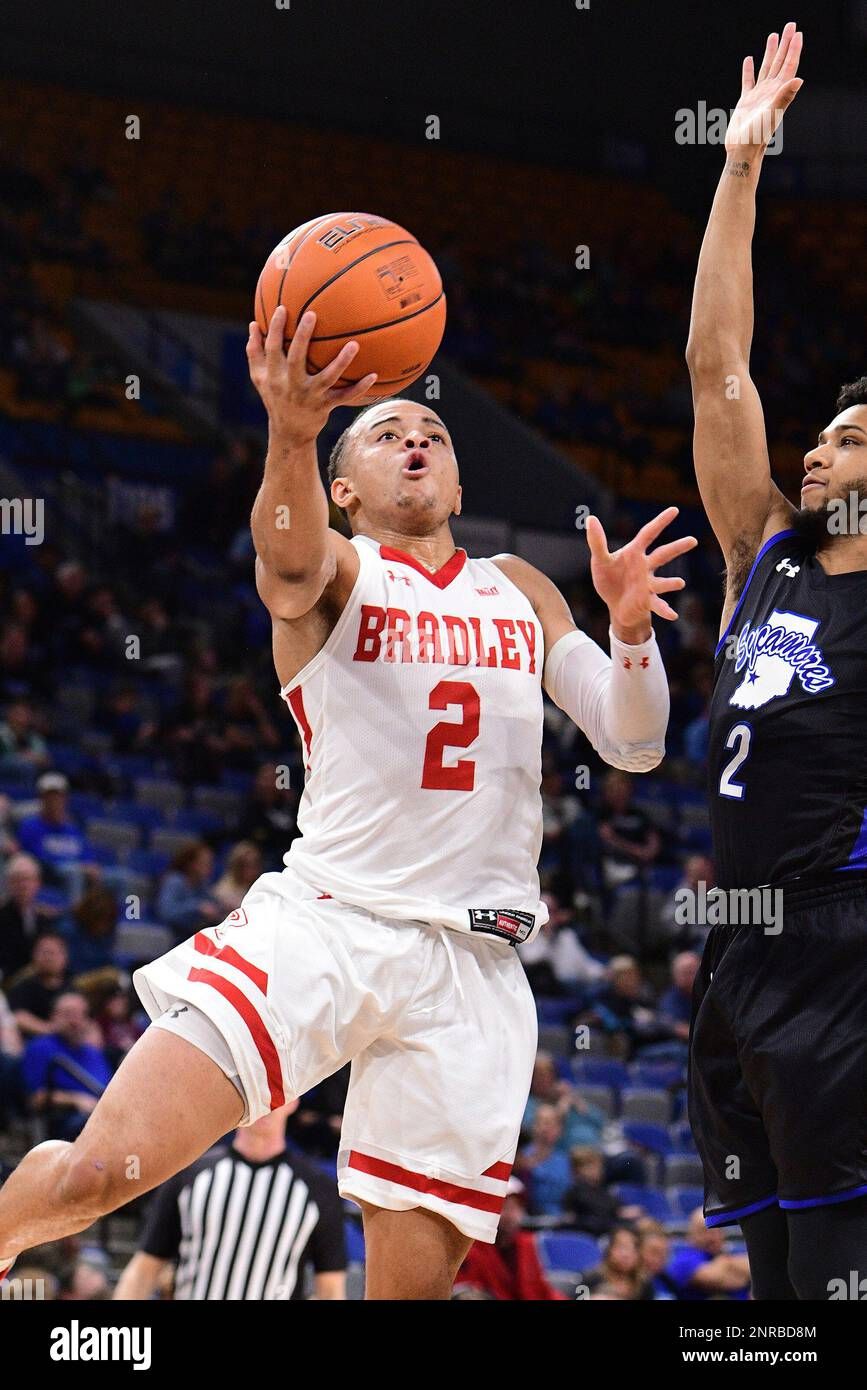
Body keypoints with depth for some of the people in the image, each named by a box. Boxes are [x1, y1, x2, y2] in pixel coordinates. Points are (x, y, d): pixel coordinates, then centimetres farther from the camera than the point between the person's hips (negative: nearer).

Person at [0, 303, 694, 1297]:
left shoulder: (522, 592, 20)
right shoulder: (337, 565, 5)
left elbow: (632, 746, 14)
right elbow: (289, 571, -21)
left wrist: (631, 627, -9)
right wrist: (292, 437, -43)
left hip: (472, 970, 4)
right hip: (322, 920, -4)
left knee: (415, 1283, -3)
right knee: (98, 1172, -17)